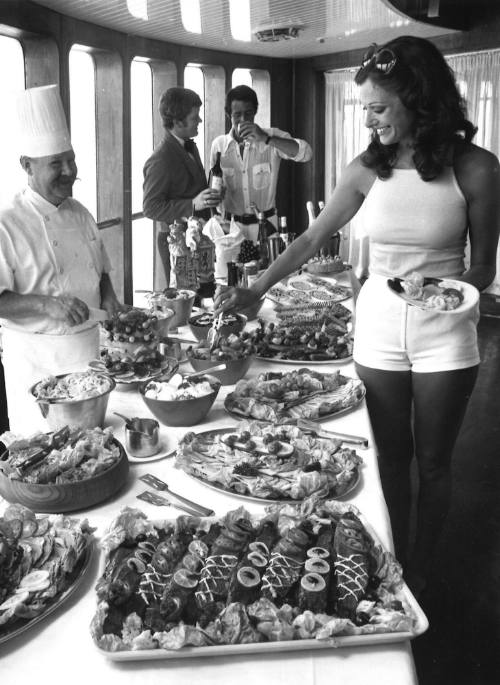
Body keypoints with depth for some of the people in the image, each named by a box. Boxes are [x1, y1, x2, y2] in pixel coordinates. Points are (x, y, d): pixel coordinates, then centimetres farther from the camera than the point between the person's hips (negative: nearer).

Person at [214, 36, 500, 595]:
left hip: (445, 334, -2)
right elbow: (311, 240, 3)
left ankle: (421, 572, 32)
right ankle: (395, 566, 31)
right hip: (379, 328, 2)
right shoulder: (367, 170, -3)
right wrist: (256, 290, -4)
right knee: (391, 458, 12)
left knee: (432, 461, 11)